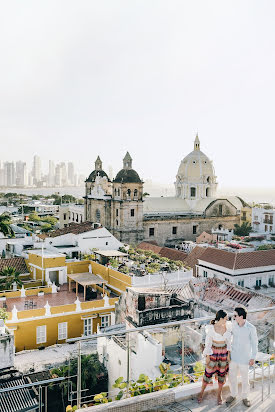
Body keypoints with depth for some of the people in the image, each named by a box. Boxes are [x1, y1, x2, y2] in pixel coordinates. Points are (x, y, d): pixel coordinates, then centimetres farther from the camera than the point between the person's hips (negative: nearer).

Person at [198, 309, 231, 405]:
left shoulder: (227, 326, -9)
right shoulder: (211, 328, -21)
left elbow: (228, 340, 2)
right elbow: (208, 343, -11)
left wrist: (229, 354, 3)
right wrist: (207, 357, -7)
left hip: (224, 352, 3)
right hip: (213, 352, -3)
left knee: (222, 373, 14)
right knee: (208, 372, 6)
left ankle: (219, 394, 32)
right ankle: (201, 392, 28)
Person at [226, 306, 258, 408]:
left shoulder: (251, 328, -21)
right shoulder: (234, 324, -9)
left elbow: (254, 343, -10)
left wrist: (253, 358, -7)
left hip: (244, 358, -4)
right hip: (233, 356, 4)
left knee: (245, 379, 12)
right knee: (232, 376, 15)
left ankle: (245, 397, 34)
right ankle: (233, 395, 36)